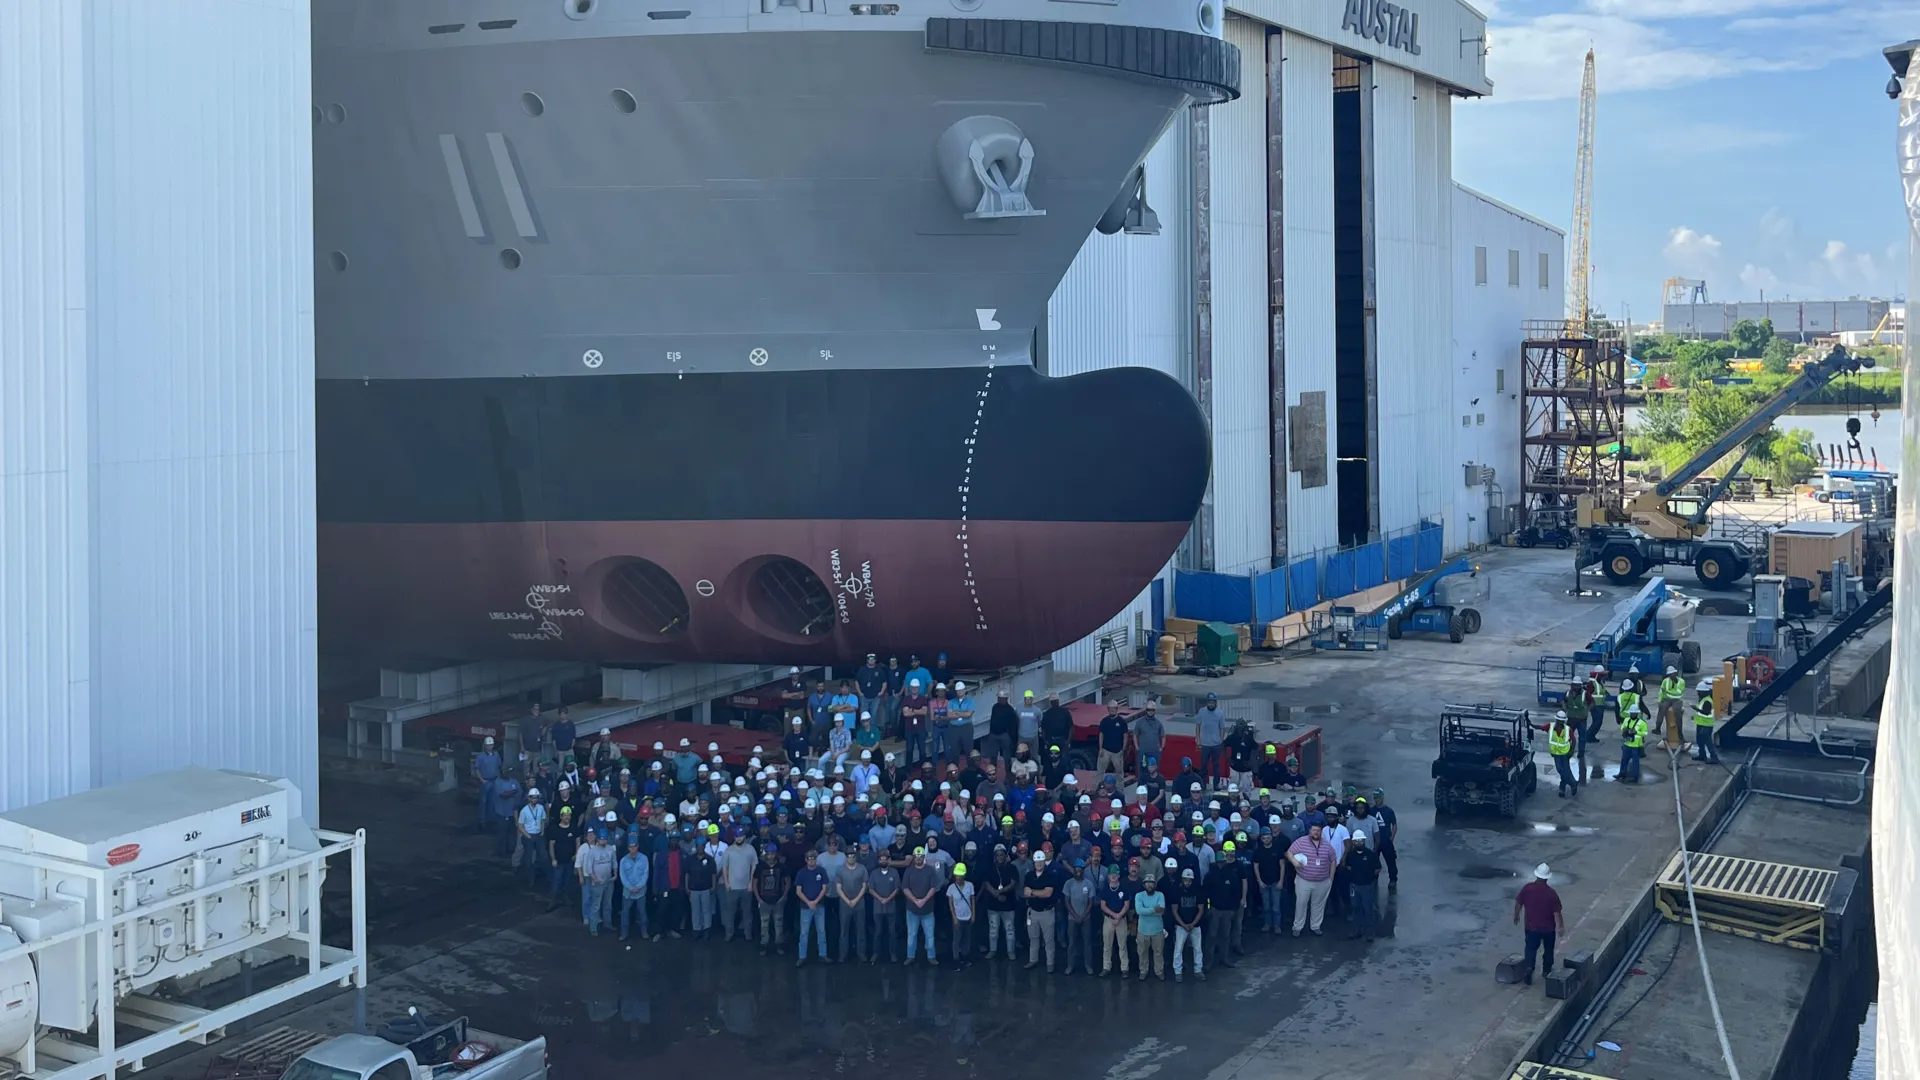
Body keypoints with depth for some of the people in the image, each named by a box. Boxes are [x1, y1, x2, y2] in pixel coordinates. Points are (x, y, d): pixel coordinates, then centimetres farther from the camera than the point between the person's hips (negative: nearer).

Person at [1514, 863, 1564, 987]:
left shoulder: (1527, 888, -12)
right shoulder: (1551, 893, -18)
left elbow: (1518, 903, -3)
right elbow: (1557, 912, -14)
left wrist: (1516, 916, 14)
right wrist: (1561, 926, -1)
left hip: (1532, 926, 1)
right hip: (1548, 927, -1)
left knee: (1531, 948, 11)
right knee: (1548, 949, 20)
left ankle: (1529, 968, -10)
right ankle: (1546, 971, 32)